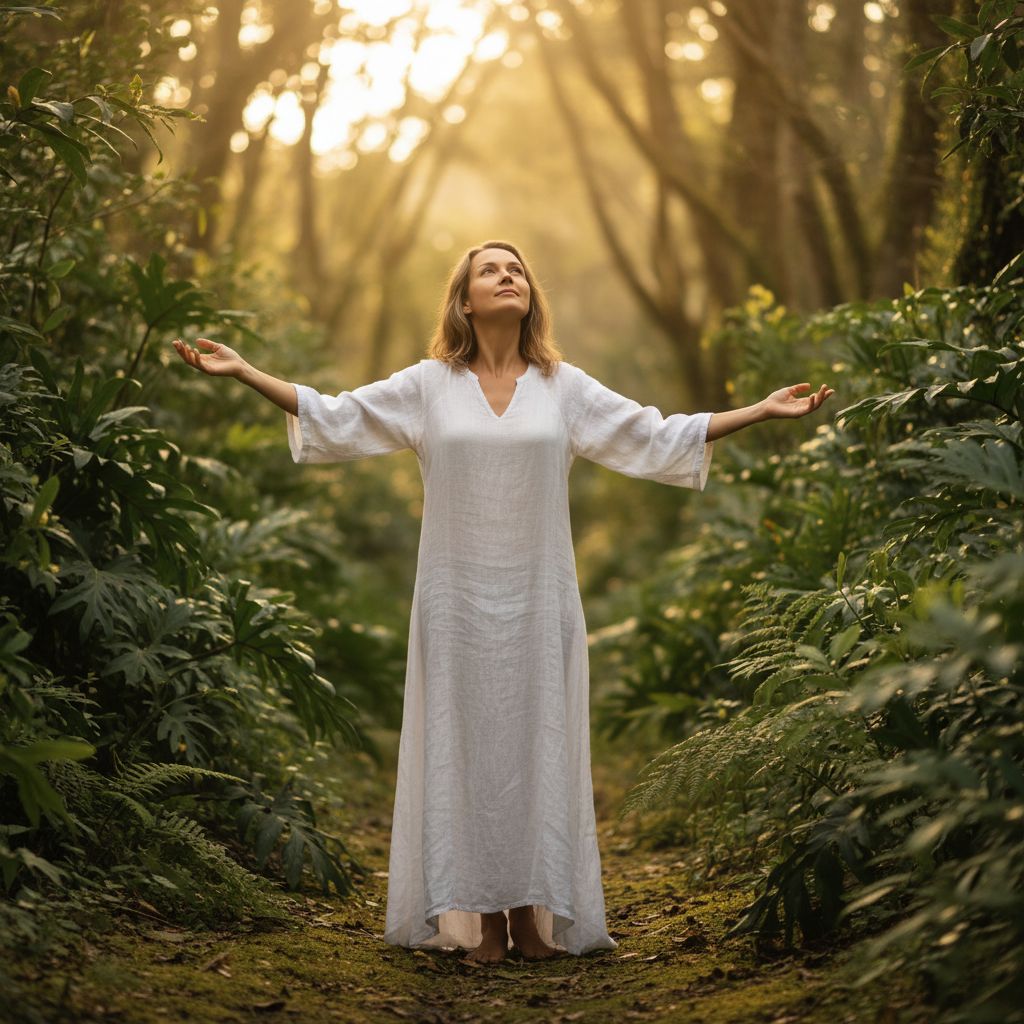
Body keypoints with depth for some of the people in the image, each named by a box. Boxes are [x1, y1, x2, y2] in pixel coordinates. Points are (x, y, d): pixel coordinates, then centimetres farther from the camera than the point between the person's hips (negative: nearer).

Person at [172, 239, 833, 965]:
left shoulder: (565, 388, 7)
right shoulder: (430, 386, 5)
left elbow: (658, 436, 9)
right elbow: (333, 416, 5)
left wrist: (763, 410, 5)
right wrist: (243, 371, -2)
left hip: (538, 600, 1)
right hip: (458, 599, -1)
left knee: (537, 742, 1)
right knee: (465, 744, 0)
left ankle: (534, 914, 8)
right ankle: (479, 918, 5)